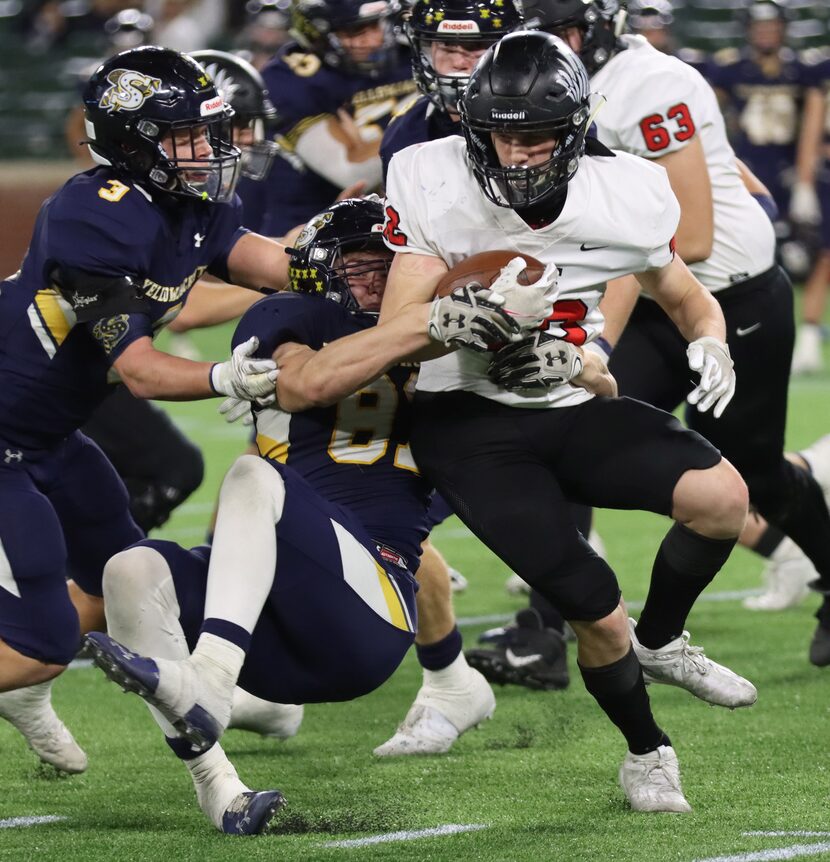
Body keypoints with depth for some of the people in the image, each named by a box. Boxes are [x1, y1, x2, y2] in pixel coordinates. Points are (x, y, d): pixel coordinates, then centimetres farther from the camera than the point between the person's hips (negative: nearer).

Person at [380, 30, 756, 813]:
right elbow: (396, 329, -19)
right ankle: (646, 753, 20)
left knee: (721, 495, -21)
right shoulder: (436, 187, -17)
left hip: (570, 410, 3)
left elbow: (689, 301, 9)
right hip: (469, 426, -3)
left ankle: (659, 643, 8)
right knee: (596, 612, -12)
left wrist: (710, 345, -13)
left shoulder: (623, 197, -8)